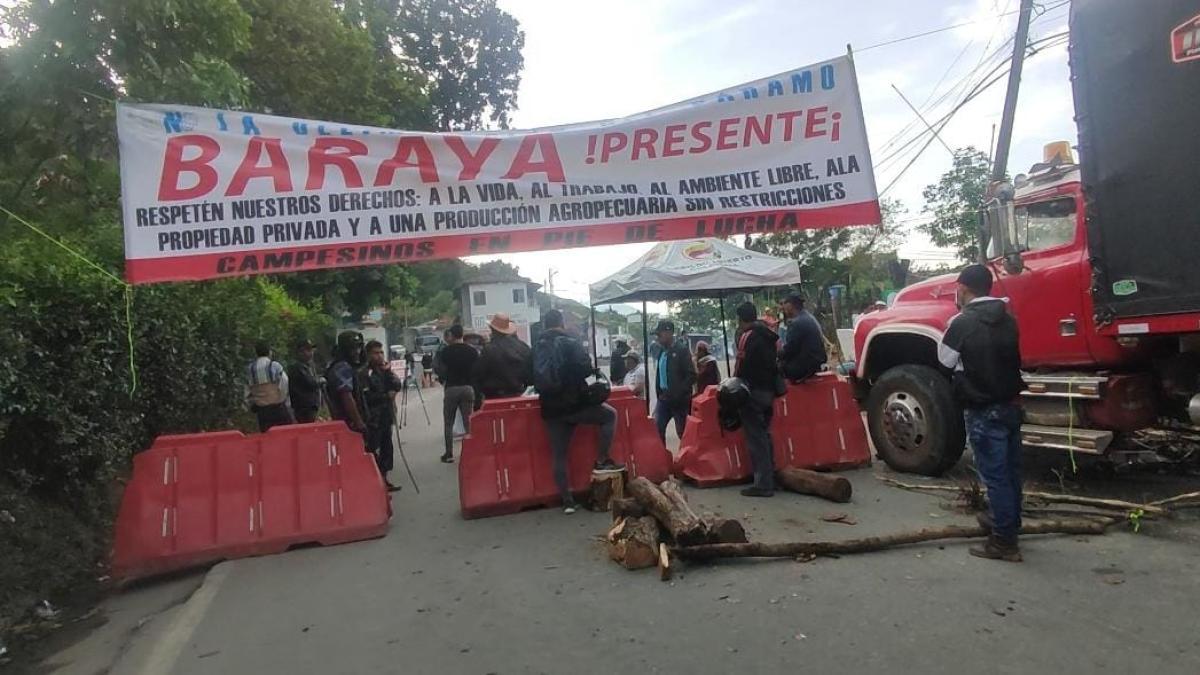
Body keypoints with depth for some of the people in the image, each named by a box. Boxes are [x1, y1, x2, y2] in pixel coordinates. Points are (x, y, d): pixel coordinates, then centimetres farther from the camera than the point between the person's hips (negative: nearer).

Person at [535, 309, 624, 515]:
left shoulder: (537, 349, 8)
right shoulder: (570, 343, -7)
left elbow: (533, 379, 10)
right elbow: (585, 368, -18)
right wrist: (593, 370, 4)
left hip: (551, 409, 5)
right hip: (574, 403, -5)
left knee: (559, 456, 11)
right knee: (610, 415, 17)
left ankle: (567, 500, 11)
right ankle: (602, 461, 12)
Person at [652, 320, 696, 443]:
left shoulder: (682, 349, -12)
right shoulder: (662, 351, 10)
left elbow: (692, 375, -16)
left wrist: (678, 394, -19)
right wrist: (659, 391, 9)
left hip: (679, 400, -7)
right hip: (664, 398, 7)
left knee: (683, 433, 4)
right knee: (656, 429, 6)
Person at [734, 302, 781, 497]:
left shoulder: (747, 337, -13)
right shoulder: (769, 335, 14)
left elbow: (742, 366, -17)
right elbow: (775, 362, 17)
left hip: (753, 392, -9)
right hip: (769, 390, 9)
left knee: (755, 437, -6)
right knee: (764, 434, 18)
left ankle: (763, 483, -5)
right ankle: (770, 477, 25)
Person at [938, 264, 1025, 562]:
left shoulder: (962, 323, -17)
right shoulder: (1007, 319, 6)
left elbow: (945, 360, -4)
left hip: (984, 411, -8)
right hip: (1010, 404, 8)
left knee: (995, 475, -2)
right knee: (1010, 470, 18)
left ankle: (1005, 542, 4)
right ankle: (1004, 520, 35)